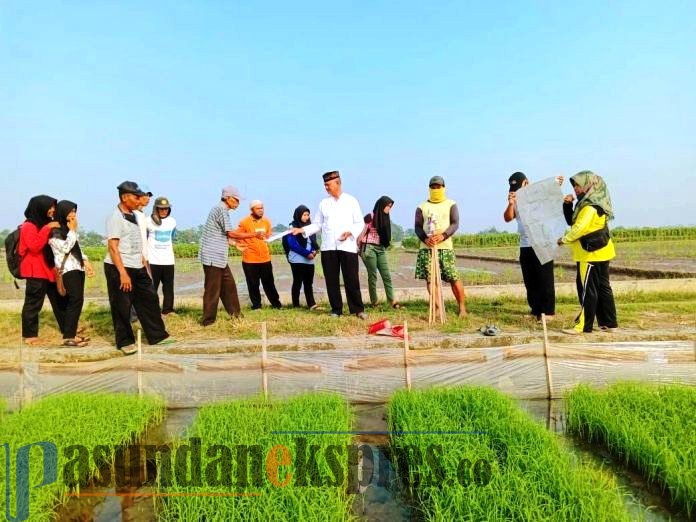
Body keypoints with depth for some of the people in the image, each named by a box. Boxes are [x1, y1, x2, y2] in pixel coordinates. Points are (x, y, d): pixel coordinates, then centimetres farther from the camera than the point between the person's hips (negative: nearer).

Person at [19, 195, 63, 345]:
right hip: (36, 271, -9)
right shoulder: (29, 226, -9)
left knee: (59, 301, 9)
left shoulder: (46, 223, 17)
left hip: (49, 269, 9)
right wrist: (47, 229, -23)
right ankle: (29, 335, 5)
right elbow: (35, 246, -22)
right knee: (33, 303, -3)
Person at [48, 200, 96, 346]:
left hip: (77, 268, 9)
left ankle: (71, 333, 13)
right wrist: (72, 230, -9)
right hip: (67, 269, -9)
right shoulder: (55, 231, -7)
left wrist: (86, 261, 10)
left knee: (75, 301, 7)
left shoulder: (69, 229, 19)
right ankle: (68, 336, -16)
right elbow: (65, 248, -17)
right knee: (76, 300, -17)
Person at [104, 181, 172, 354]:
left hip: (137, 268, 8)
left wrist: (144, 264, 18)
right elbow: (113, 248, -19)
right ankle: (125, 342, 16)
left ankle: (157, 335, 20)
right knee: (122, 307, 2)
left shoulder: (133, 215, 12)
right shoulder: (115, 218, -14)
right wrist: (123, 273, -24)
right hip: (119, 269, -8)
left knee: (149, 300, 11)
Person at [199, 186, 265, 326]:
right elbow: (231, 233, -19)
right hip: (213, 257, -10)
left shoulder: (220, 209, 17)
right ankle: (208, 320, 6)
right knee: (213, 290, -2)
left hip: (218, 257, 10)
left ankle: (235, 314, 22)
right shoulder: (221, 209, -14)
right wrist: (255, 234, -14)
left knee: (229, 285, 14)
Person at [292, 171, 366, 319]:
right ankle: (336, 309, 15)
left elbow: (360, 223, 3)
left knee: (352, 279, -2)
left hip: (347, 246, -3)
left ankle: (358, 309, 8)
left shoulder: (351, 201, 4)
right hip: (328, 247, 3)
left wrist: (350, 232, -14)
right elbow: (318, 224, 11)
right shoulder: (323, 203, 11)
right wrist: (302, 230, -3)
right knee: (331, 280, 5)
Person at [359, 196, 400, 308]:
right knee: (372, 276, -1)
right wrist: (361, 249, -2)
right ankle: (374, 302, 7)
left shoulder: (385, 218, 12)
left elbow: (385, 236, 14)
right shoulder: (370, 217, -8)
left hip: (381, 249, 6)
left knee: (387, 275, 0)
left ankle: (392, 301, 0)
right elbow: (361, 234, -6)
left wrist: (385, 246, 6)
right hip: (370, 248, -6)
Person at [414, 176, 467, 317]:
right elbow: (417, 226, 4)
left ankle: (462, 308, 6)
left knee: (454, 278, -5)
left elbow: (455, 224, -2)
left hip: (445, 247, -2)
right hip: (426, 247, 2)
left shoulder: (451, 204, 9)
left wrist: (443, 235, -20)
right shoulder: (422, 206, 12)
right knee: (430, 279, 1)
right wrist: (425, 238, -16)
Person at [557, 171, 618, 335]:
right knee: (602, 287, 12)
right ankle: (609, 323, 18)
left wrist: (564, 239, -10)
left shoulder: (590, 206, -16)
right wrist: (567, 205, 3)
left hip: (592, 253, -10)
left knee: (587, 289, -7)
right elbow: (572, 221, 16)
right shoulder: (589, 203, 15)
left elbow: (579, 227, -22)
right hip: (600, 251, 10)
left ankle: (583, 325, -3)